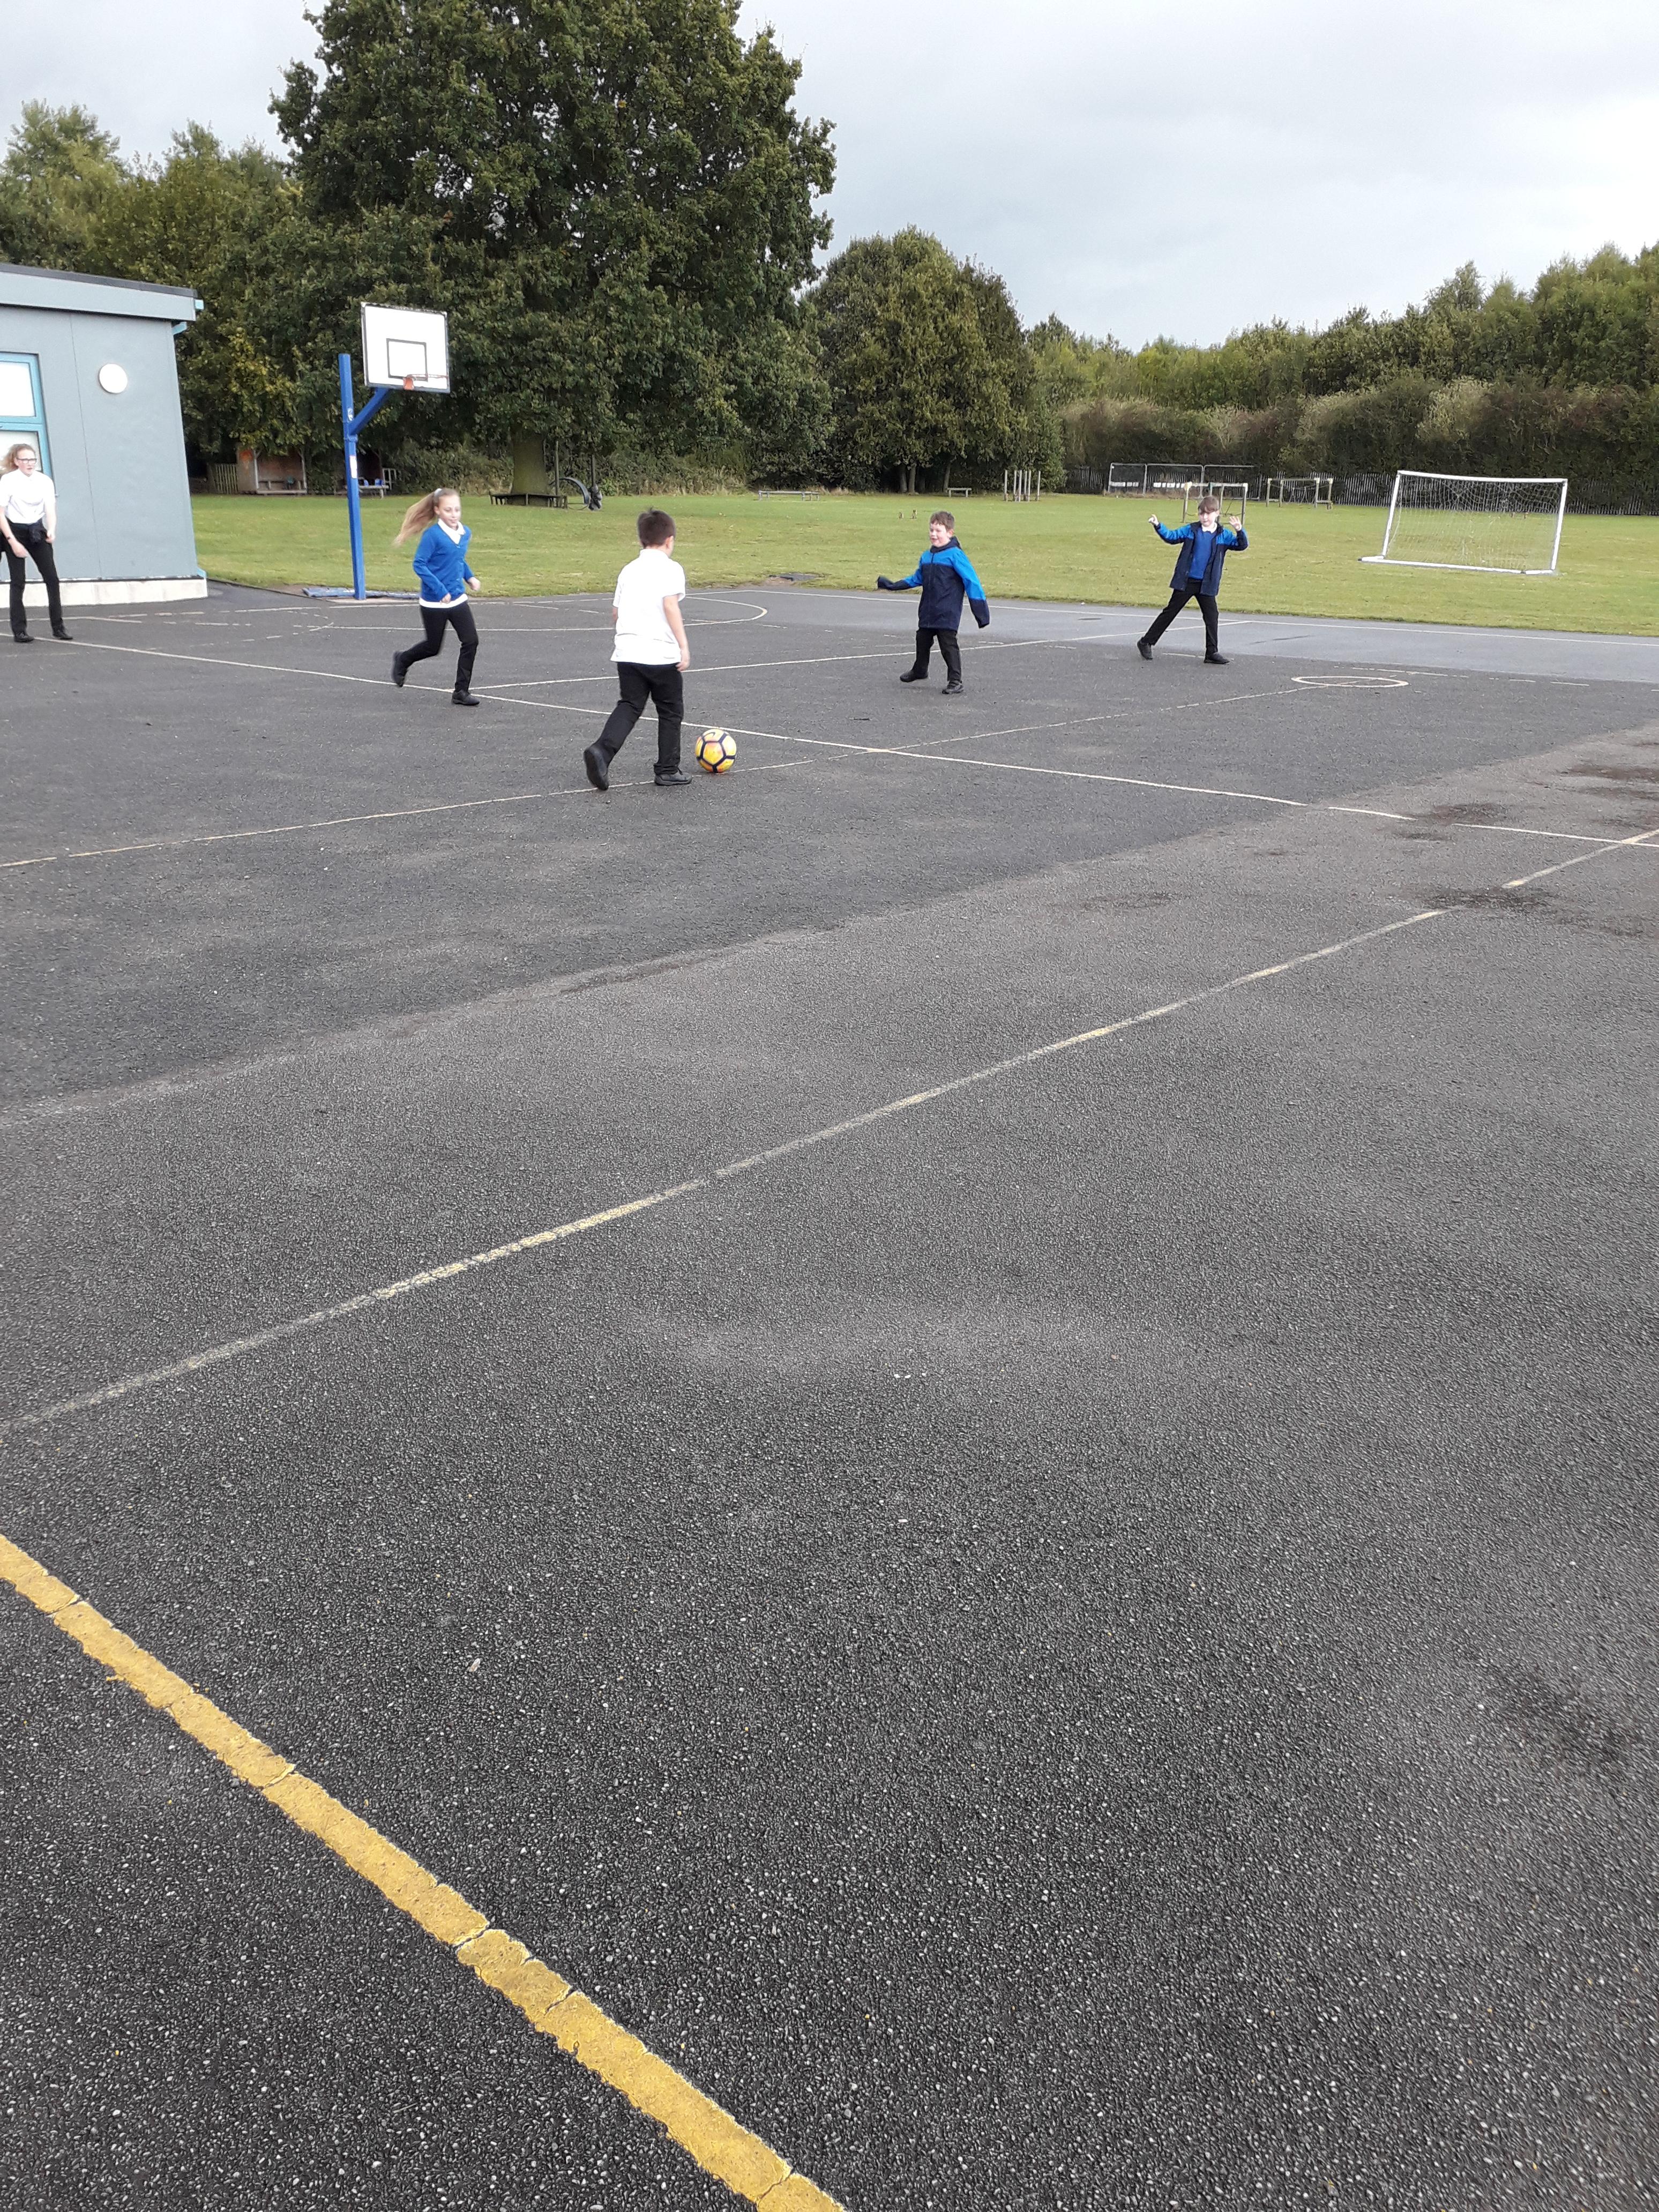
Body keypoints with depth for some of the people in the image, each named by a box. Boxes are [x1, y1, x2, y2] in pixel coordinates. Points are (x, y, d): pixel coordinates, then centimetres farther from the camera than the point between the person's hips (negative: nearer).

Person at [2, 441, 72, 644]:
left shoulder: (45, 480, -1)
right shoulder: (8, 480, -11)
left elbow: (50, 510, -7)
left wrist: (51, 530, -27)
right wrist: (13, 542, -20)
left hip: (37, 531, 4)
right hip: (15, 531, -4)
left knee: (52, 578, -3)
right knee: (18, 581, -5)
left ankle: (58, 627, 3)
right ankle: (19, 631, -2)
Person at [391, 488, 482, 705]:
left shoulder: (465, 533, 4)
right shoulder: (432, 535, -17)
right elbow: (419, 565, -17)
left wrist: (470, 577, 3)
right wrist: (440, 591, -23)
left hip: (458, 599, 6)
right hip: (434, 603, -6)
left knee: (471, 641, -6)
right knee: (433, 647, 8)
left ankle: (461, 691, 4)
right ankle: (402, 660, 40)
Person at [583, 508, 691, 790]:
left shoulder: (629, 569, 14)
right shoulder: (670, 568, -4)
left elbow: (615, 612, 17)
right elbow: (670, 605, -17)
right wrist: (684, 645, -18)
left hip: (627, 651, 5)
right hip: (661, 654, -5)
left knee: (629, 706, 7)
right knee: (670, 712, 11)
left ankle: (602, 749, -18)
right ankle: (668, 771, 17)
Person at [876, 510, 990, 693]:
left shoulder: (955, 555, -13)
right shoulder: (927, 557, 8)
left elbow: (971, 581, -15)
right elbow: (917, 579, 23)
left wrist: (980, 608, -18)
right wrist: (892, 585, 20)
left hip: (948, 614, -7)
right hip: (928, 612, 7)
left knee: (948, 645, -6)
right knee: (922, 640, 19)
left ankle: (955, 680, 3)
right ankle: (919, 671, 41)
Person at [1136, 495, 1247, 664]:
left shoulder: (1223, 535, 0)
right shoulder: (1191, 530, 0)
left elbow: (1242, 546, -5)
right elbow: (1172, 537, 1)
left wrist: (1240, 531, -24)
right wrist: (1158, 527, -15)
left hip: (1207, 585, 1)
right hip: (1185, 582, -1)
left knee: (1212, 616, -1)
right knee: (1170, 612, 5)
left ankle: (1212, 652, 7)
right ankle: (1146, 642, 14)